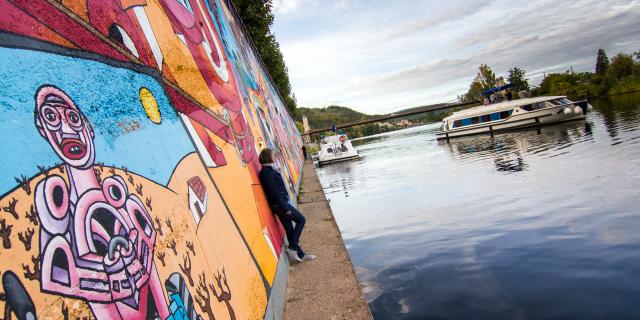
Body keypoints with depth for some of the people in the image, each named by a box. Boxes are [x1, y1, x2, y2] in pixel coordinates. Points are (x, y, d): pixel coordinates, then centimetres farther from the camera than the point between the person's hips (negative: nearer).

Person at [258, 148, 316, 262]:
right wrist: (284, 207, -20)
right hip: (279, 204, -9)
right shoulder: (266, 172, -18)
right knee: (301, 220, 1)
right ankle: (292, 247, 5)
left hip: (281, 204, 9)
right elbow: (274, 192, -21)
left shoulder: (269, 170, 12)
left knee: (289, 229, 13)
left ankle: (300, 254, 21)